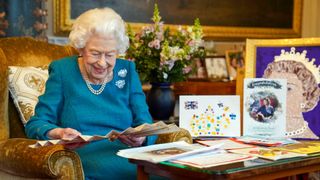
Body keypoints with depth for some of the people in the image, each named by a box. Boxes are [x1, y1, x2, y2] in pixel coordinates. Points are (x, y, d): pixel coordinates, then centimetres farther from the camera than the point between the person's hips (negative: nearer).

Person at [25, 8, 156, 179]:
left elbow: (146, 125, 9)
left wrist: (141, 138, -15)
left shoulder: (127, 71, 13)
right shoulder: (62, 70, 7)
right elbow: (35, 124, 3)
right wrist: (59, 133, -19)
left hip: (134, 166, 3)